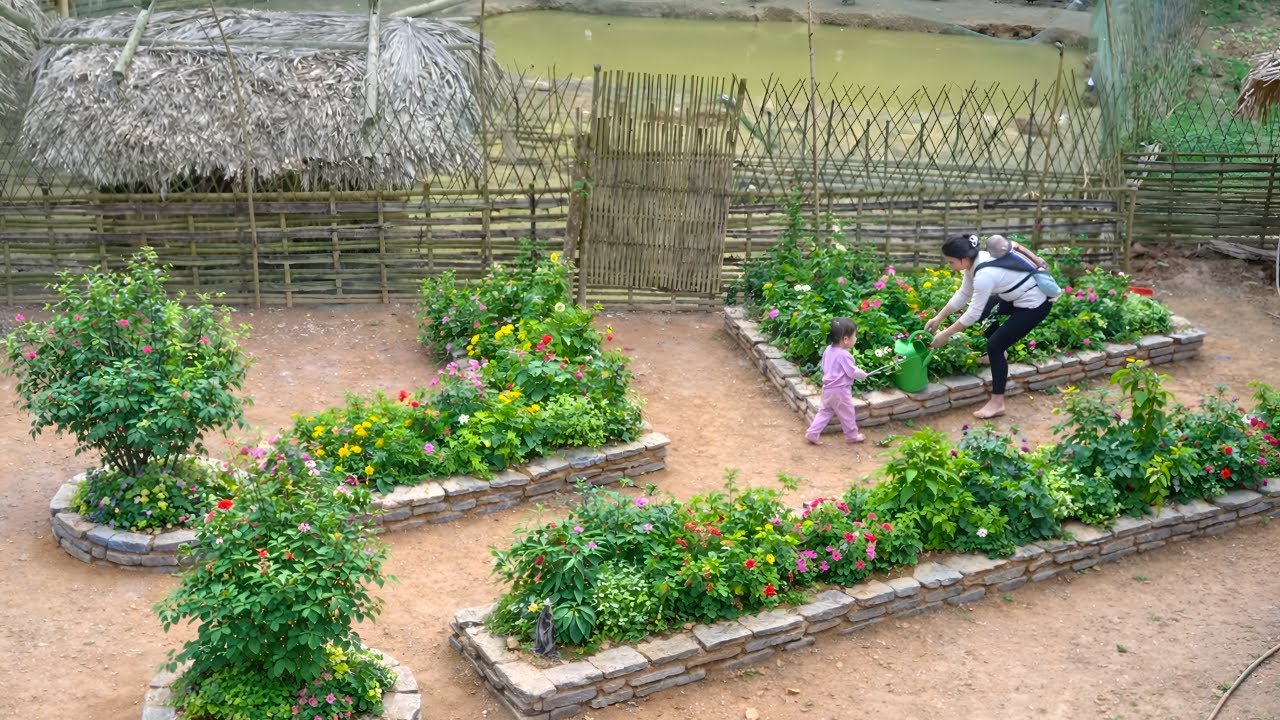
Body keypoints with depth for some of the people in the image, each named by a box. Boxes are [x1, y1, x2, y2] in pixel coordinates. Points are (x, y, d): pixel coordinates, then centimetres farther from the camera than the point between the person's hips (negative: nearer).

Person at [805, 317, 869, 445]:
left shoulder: (828, 350, 1)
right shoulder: (844, 355, -25)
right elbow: (852, 372, -20)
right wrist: (863, 374, -2)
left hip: (828, 388, 8)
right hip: (840, 390, -8)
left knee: (825, 411, 18)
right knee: (847, 414, 11)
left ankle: (812, 433, 14)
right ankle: (852, 436, 26)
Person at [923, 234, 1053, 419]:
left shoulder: (985, 274, -31)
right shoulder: (976, 261, -5)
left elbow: (972, 315, -24)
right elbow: (963, 294, 8)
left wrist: (945, 335, -15)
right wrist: (938, 318, 8)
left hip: (1033, 304, -10)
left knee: (995, 345, -9)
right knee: (983, 311, 22)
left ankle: (997, 403, -2)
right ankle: (998, 358, 36)